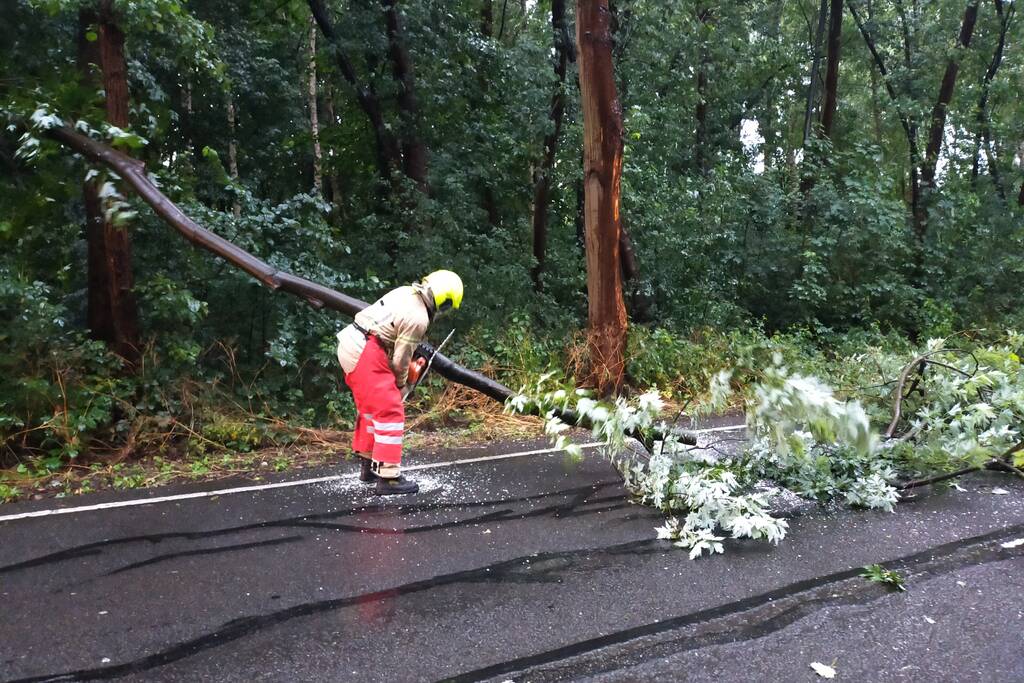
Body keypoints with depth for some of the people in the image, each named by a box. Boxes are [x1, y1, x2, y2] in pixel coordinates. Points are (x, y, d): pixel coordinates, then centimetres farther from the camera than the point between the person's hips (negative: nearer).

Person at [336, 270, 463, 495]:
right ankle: (388, 477, -5)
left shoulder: (405, 292, 8)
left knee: (370, 407, 21)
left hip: (348, 346, 10)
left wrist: (410, 364, 18)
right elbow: (400, 360, -10)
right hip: (365, 356, -10)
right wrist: (402, 384, 9)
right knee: (390, 413, -6)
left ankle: (368, 465, 33)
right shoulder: (418, 318, -17)